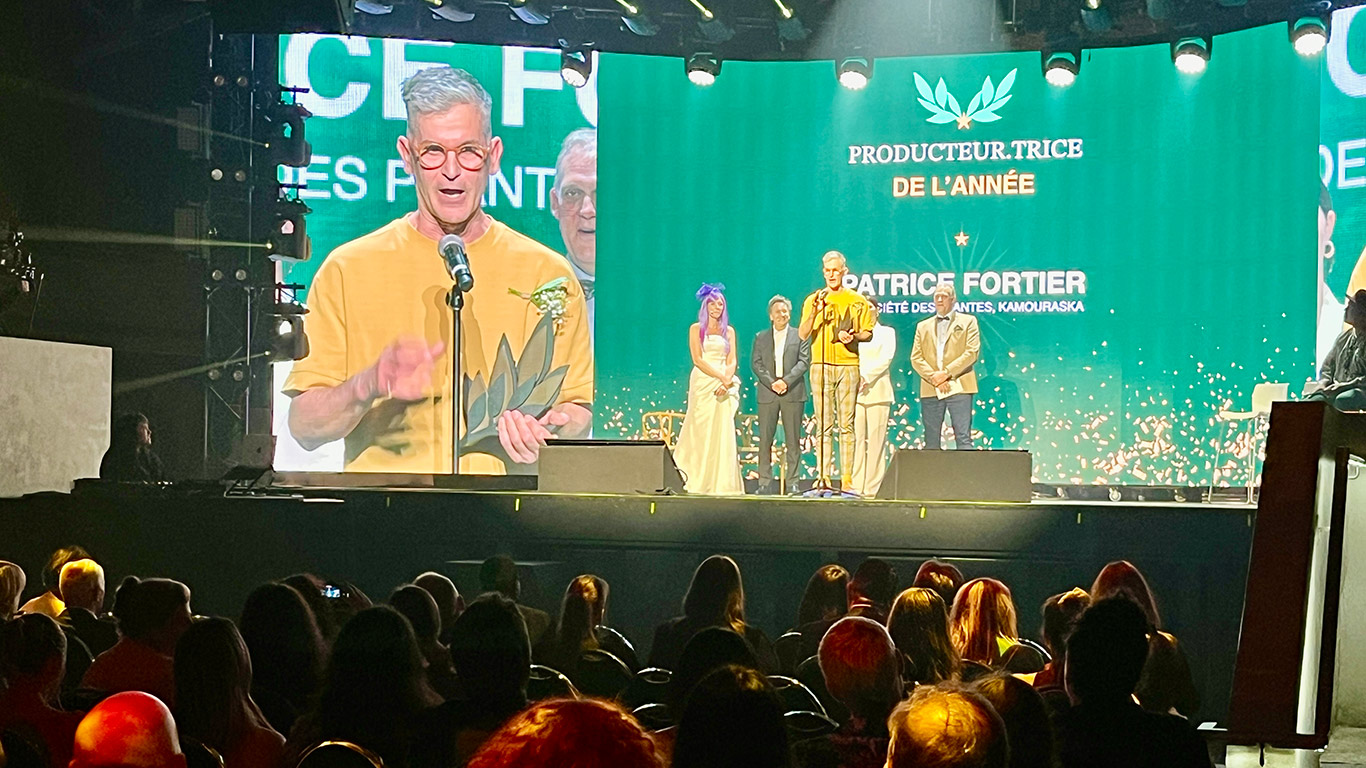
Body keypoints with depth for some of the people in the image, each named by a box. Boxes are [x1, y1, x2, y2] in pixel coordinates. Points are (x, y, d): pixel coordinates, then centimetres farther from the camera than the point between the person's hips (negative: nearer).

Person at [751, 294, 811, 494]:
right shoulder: (760, 337, 14)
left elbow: (804, 361, 0)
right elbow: (756, 364, 6)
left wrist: (786, 381, -13)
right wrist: (771, 382, -9)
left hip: (793, 393, -1)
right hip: (767, 394, 1)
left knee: (793, 440, -1)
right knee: (765, 439, -1)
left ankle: (792, 483, 2)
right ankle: (765, 483, 2)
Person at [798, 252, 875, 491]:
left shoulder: (857, 301, 10)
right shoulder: (813, 300, 10)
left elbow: (868, 333, 13)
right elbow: (803, 335, 2)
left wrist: (854, 336, -8)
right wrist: (815, 311, -12)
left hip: (848, 366, 0)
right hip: (821, 365, 0)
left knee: (846, 424, -4)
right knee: (824, 425, -2)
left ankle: (847, 479, -5)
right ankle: (822, 477, -3)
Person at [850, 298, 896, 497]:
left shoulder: (887, 332, 13)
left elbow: (886, 358, -2)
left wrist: (867, 376, -13)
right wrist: (856, 377, -10)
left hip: (877, 390, -3)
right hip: (855, 390, 3)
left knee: (876, 440, -8)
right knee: (856, 439, -4)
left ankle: (873, 487, -8)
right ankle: (856, 486, -4)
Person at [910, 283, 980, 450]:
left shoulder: (968, 322, 11)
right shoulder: (923, 326, 19)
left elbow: (972, 352, -1)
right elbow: (916, 358, 9)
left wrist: (946, 373, -10)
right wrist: (934, 378, -8)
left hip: (959, 387, -3)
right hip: (930, 390, 3)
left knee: (963, 438, -9)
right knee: (931, 442, 1)